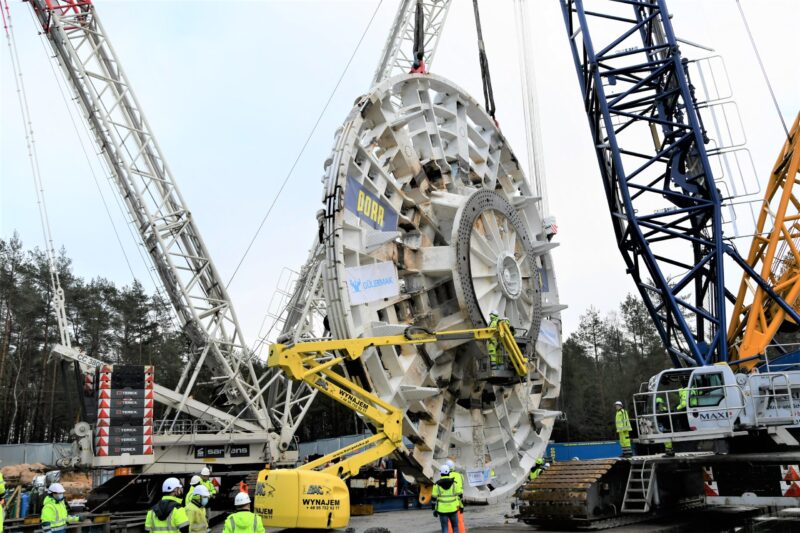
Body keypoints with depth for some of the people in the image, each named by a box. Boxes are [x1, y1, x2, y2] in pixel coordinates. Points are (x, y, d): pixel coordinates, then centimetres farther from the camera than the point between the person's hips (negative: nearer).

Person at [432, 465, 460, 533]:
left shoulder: (437, 484, -5)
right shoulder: (454, 483, -5)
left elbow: (434, 498, -4)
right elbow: (459, 495, -2)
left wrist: (435, 509, 4)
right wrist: (461, 506, 8)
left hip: (442, 510, 0)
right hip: (453, 509, 0)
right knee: (455, 527, 15)